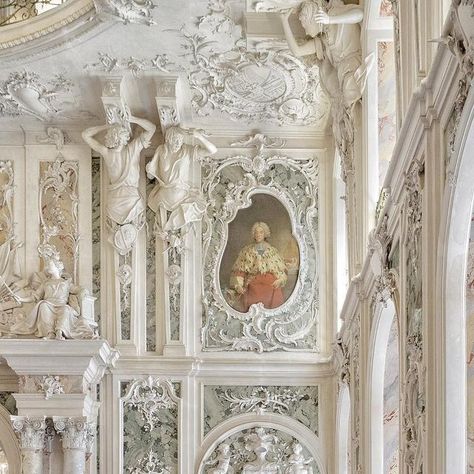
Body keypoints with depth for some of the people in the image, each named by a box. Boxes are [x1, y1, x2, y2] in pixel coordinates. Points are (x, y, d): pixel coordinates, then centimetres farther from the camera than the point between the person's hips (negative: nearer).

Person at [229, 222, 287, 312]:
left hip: (271, 286, 1)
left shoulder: (272, 251, 15)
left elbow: (282, 270, 16)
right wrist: (238, 285, -6)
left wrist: (280, 280, -4)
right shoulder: (246, 251, 13)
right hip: (253, 286, -1)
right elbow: (239, 270, 8)